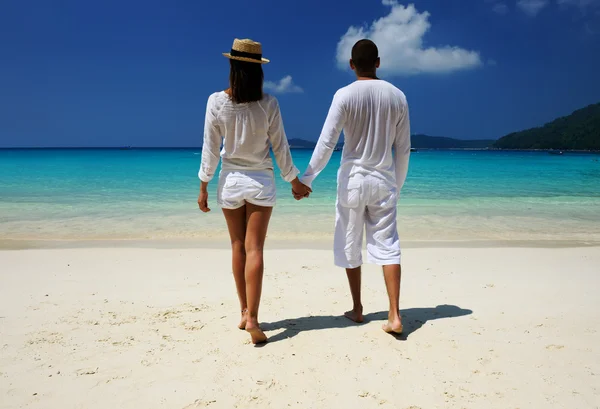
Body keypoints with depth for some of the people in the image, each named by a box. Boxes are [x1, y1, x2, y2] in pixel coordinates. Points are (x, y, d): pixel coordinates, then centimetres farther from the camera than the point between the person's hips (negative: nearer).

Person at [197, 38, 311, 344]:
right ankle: (252, 317, -5)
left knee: (238, 248, 14)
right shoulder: (268, 104, -9)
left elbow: (210, 149, -6)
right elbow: (280, 147, -3)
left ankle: (244, 312, 23)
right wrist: (295, 181, 9)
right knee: (255, 249, 1)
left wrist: (203, 187, 4)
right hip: (260, 181, -1)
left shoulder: (216, 102, -9)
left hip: (231, 180, 1)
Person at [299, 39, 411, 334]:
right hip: (383, 181, 3)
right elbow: (403, 148, 5)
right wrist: (397, 184, 16)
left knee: (350, 247, 11)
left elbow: (326, 142, -13)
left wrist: (307, 177, -5)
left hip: (352, 180, -2)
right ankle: (394, 315, -3)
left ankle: (357, 309, 21)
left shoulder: (345, 95, -9)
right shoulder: (397, 96, 3)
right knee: (387, 246, 4)